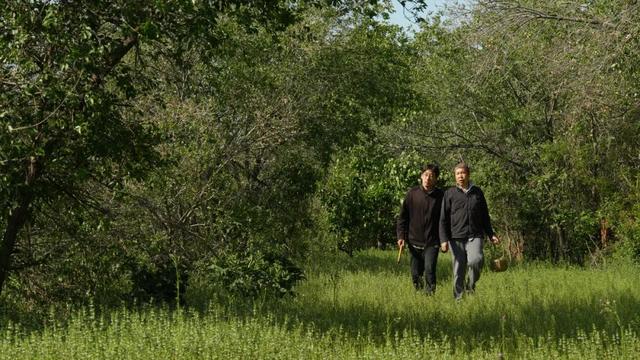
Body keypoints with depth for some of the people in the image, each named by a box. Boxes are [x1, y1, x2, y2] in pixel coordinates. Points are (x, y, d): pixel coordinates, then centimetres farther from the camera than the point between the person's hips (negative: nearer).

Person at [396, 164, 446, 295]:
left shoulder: (440, 196, -1)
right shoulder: (412, 193, 1)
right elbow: (403, 216, 6)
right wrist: (401, 236, -2)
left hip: (432, 243, -2)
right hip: (415, 242, 2)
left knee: (429, 270, -18)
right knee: (416, 274, 7)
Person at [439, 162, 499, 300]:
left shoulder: (477, 192, 13)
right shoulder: (450, 193, 5)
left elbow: (485, 216, 22)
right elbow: (443, 219, 3)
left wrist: (491, 235, 16)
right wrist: (444, 239, -6)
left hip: (475, 236, 1)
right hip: (456, 237, -1)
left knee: (476, 260, -24)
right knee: (458, 270, -1)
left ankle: (471, 287, -1)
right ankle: (459, 298, 9)